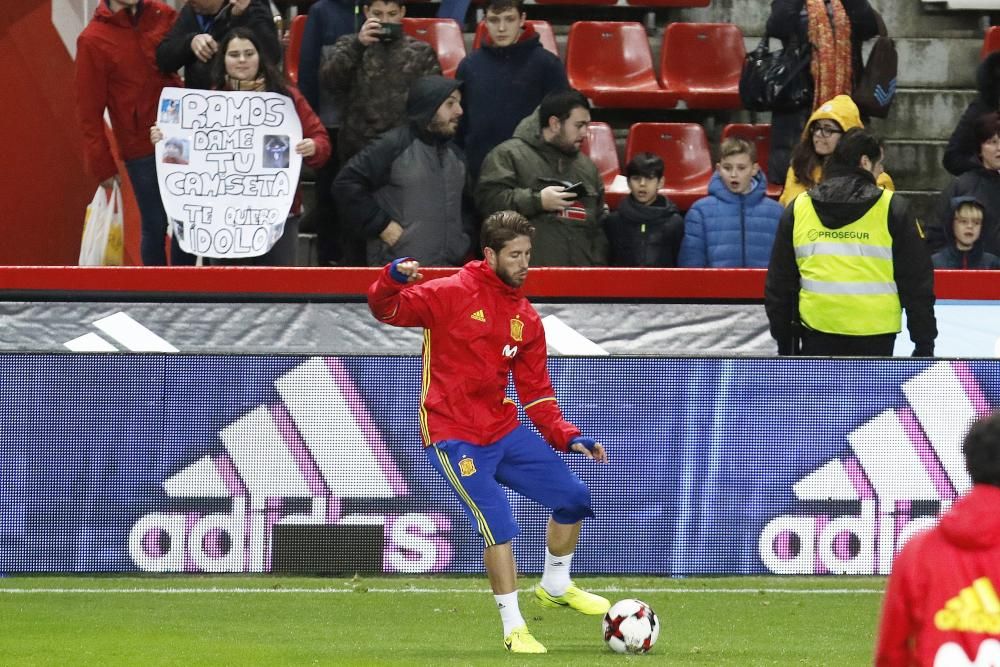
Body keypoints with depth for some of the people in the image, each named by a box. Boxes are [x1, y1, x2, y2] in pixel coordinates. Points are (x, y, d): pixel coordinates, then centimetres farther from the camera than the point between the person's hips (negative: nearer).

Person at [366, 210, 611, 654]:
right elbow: (386, 310, -14)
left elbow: (536, 391, 13)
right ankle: (514, 629, -4)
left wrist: (568, 437, 0)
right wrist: (392, 280, -37)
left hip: (503, 430, 7)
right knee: (499, 526, -17)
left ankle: (555, 587, 31)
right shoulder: (452, 294, -8)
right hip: (454, 437, -7)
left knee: (572, 497, 6)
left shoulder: (525, 319, 9)